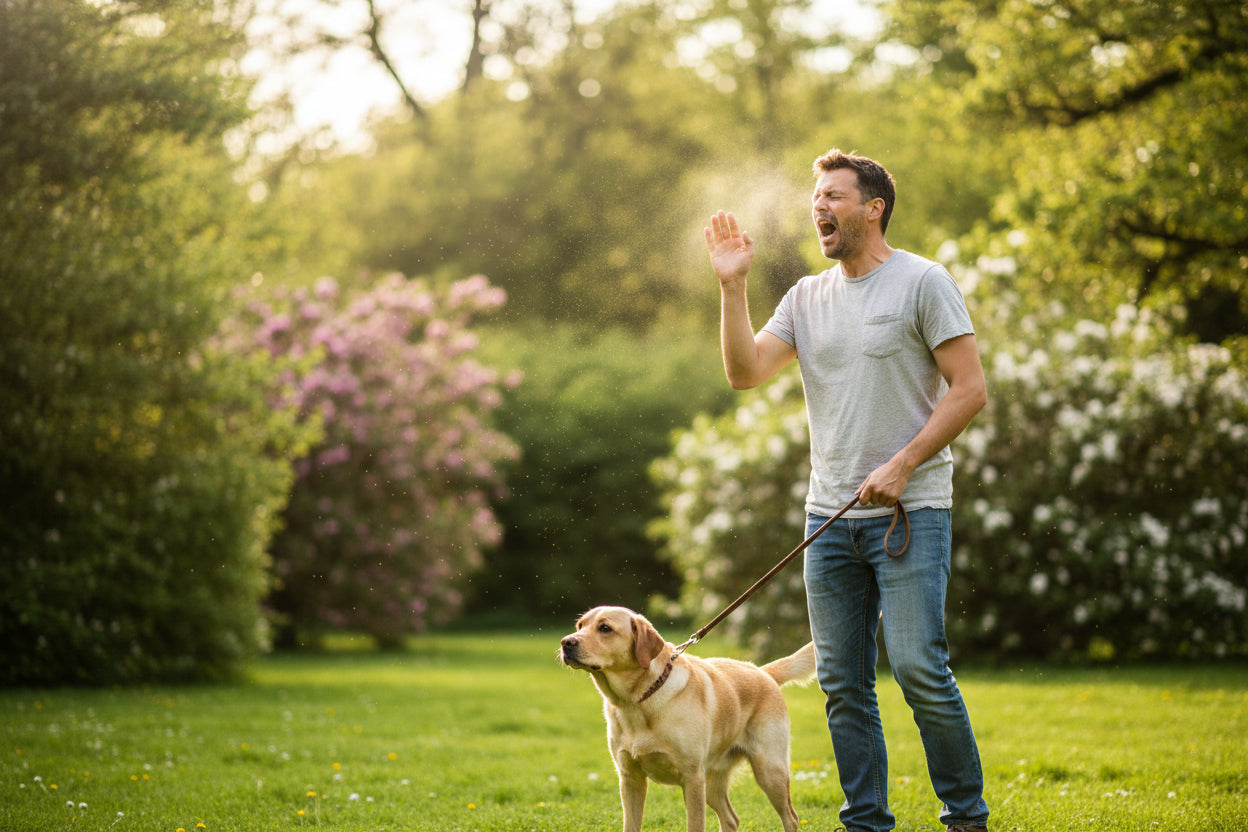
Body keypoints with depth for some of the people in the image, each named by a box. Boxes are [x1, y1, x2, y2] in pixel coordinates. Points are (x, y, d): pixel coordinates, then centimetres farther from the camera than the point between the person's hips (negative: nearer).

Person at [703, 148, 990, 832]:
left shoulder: (923, 282, -3)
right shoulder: (807, 297, 13)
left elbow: (970, 391, -7)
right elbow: (745, 371, 5)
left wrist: (901, 466, -13)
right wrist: (733, 287, -3)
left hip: (911, 509, -5)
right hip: (830, 515, 6)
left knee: (919, 669, -11)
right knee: (842, 683, 6)